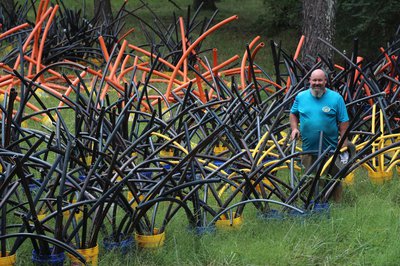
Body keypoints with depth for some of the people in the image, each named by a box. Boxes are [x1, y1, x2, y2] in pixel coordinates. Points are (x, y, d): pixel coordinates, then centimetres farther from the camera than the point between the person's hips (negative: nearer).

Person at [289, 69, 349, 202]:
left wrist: (344, 143, -8)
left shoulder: (336, 98, -3)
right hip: (308, 150, 3)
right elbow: (293, 114, 20)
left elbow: (344, 122, -3)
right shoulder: (301, 97, 6)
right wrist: (294, 128, 2)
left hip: (330, 150, -3)